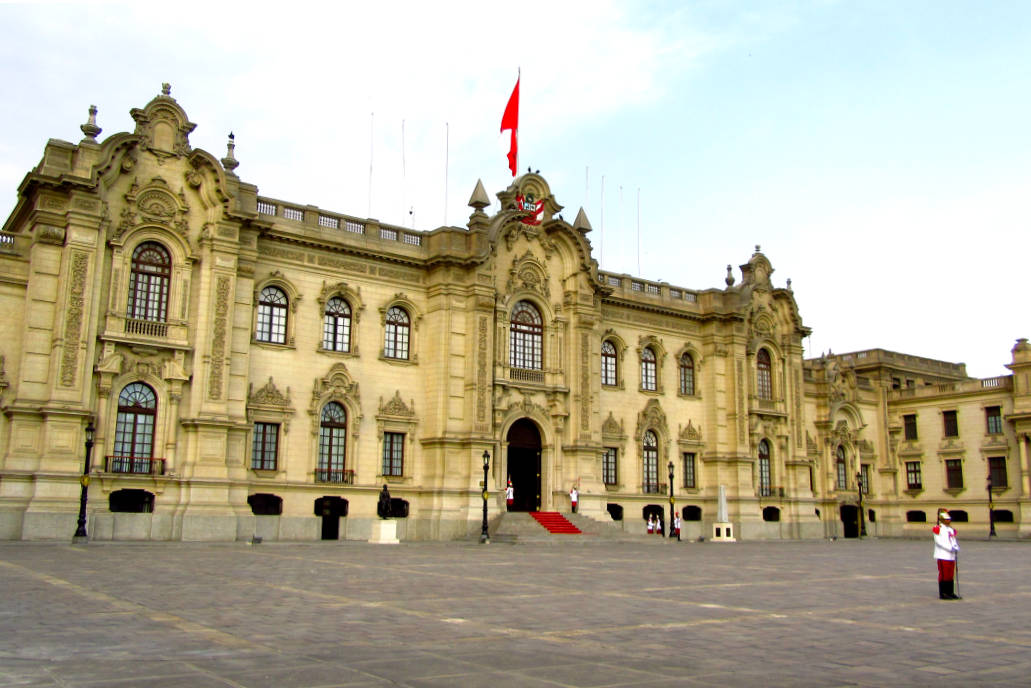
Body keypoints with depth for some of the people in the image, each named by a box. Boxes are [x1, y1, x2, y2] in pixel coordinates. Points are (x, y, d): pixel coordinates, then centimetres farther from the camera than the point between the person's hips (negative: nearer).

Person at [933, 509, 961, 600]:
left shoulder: (950, 529, 18)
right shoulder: (938, 528, -6)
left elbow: (953, 540, 18)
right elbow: (939, 541, -15)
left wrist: (956, 547, -4)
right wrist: (950, 548, -20)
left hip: (951, 556, 8)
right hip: (942, 556, -8)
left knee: (951, 575, 10)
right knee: (943, 574, -5)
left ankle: (950, 593, 16)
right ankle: (942, 594, -1)